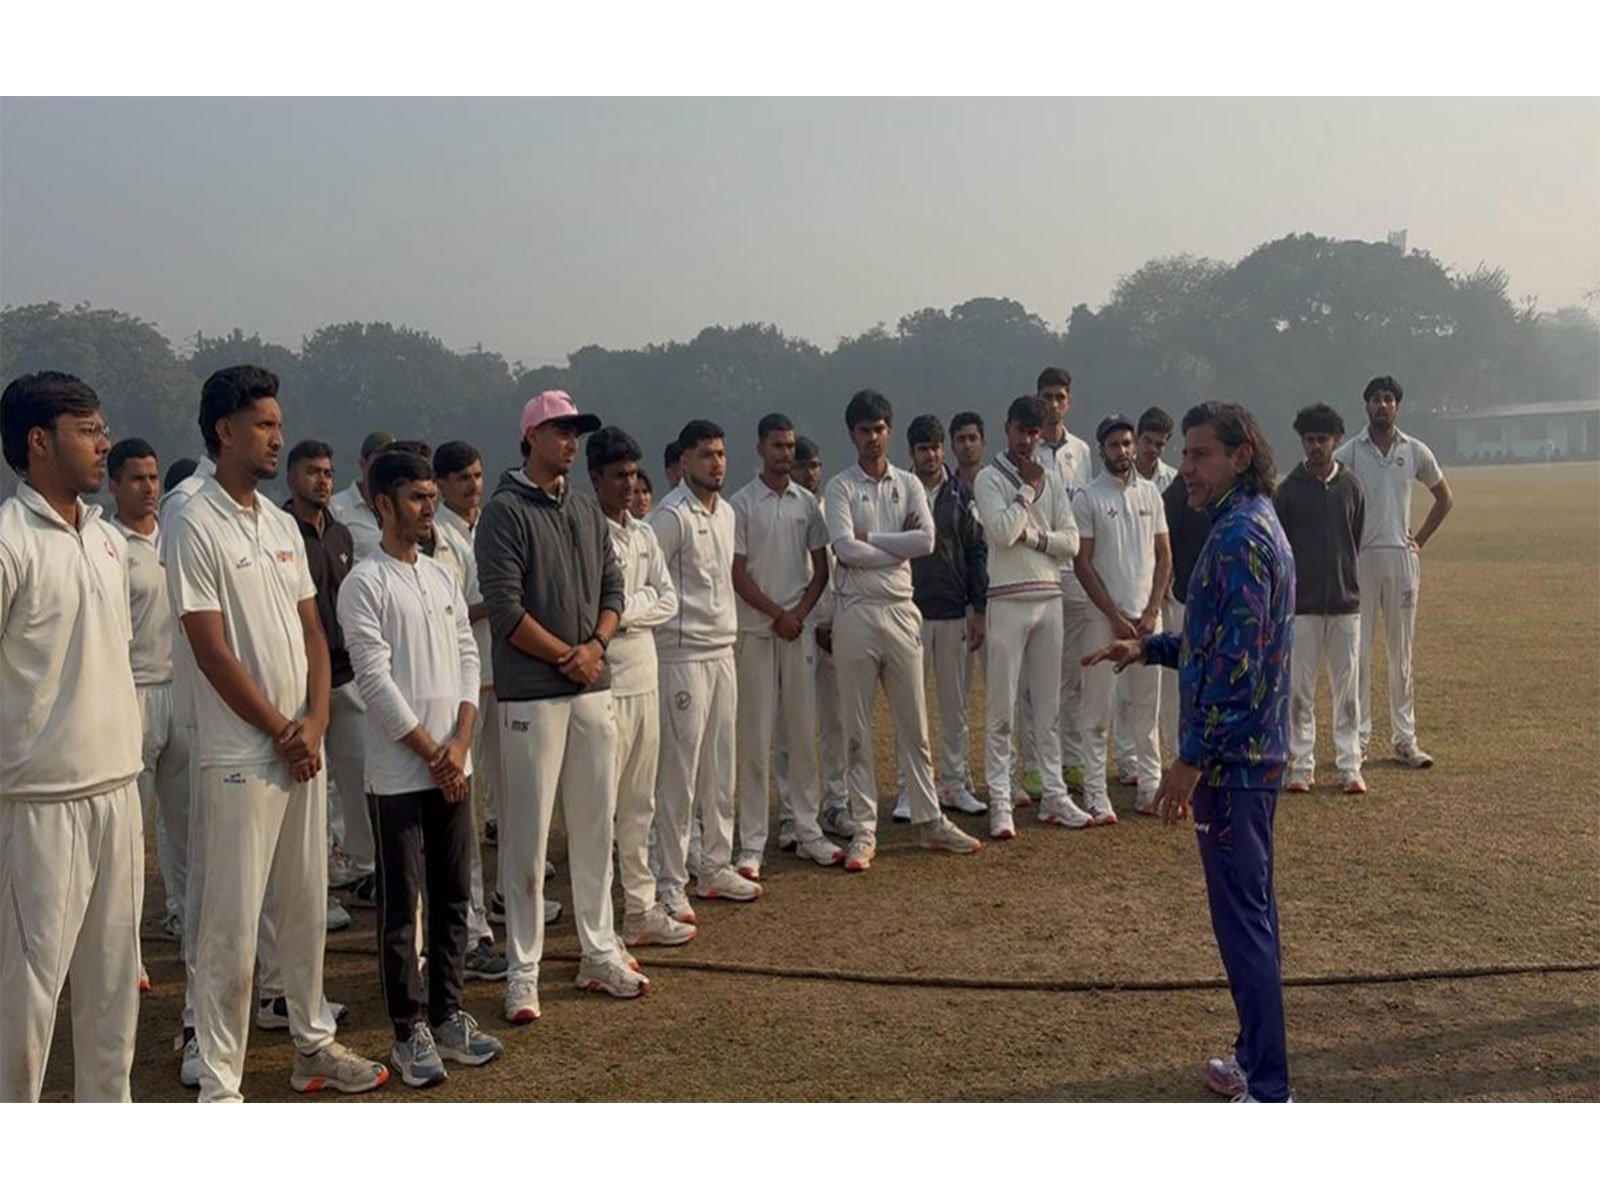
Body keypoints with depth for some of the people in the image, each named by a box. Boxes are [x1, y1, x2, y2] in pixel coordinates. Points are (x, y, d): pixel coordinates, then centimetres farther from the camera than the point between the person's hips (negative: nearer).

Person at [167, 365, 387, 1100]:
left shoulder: (282, 525, 11)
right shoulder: (195, 528, -12)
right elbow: (213, 653, -15)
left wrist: (314, 721, -4)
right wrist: (282, 732, -9)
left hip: (303, 748, 7)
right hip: (241, 756, -7)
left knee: (306, 909, 16)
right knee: (232, 926, -2)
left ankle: (312, 1045, 30)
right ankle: (218, 1085, 9)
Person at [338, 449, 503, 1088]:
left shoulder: (443, 575, 11)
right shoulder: (365, 583, -9)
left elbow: (467, 657, 9)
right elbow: (376, 680, -13)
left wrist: (460, 742, -4)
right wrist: (432, 755, -12)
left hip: (454, 765, 6)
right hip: (398, 774, -6)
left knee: (453, 898, 12)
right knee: (400, 907, 3)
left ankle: (447, 1013, 24)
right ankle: (410, 1031, 12)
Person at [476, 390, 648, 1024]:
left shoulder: (587, 509, 15)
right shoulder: (506, 510, -7)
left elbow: (612, 587, 14)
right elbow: (505, 608, -14)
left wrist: (596, 645, -4)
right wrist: (567, 656, -11)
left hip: (593, 689, 7)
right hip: (532, 693, -6)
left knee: (595, 826, 12)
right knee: (528, 835, -1)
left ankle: (599, 953, 23)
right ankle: (523, 972, 8)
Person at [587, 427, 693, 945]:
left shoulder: (643, 534, 13)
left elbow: (668, 601, 7)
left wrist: (626, 607, -8)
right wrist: (640, 606, -9)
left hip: (644, 680, 8)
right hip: (604, 683, -8)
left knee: (640, 804, 14)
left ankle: (641, 908, 23)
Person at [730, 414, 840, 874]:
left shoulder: (807, 502, 10)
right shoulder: (740, 504, -2)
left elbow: (820, 568, 10)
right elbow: (737, 574, -5)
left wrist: (799, 614, -4)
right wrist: (777, 614, -11)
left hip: (800, 628, 4)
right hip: (756, 630, -4)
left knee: (805, 732, 7)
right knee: (755, 738, -2)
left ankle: (808, 832, 16)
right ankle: (752, 844, 2)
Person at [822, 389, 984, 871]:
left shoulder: (908, 485, 9)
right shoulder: (840, 487, -1)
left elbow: (927, 540, -7)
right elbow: (845, 549, -15)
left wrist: (870, 539, -10)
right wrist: (898, 547, -7)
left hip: (901, 610, 3)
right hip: (856, 612, -3)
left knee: (914, 725, 9)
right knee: (858, 729, 3)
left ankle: (929, 821, 18)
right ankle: (864, 830, 10)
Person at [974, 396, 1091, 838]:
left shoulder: (1051, 481, 13)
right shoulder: (990, 478, -2)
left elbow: (1071, 541, 5)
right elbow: (1001, 532, -18)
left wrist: (1032, 536, -10)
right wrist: (1028, 489, -9)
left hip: (1049, 599, 5)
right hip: (1009, 601, -5)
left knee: (1049, 705, 11)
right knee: (1002, 709, -3)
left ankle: (1054, 795, 18)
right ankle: (1000, 803, 2)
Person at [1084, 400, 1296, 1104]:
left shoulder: (1239, 538, -19)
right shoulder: (1254, 525, 14)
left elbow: (1236, 662, -23)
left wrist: (1192, 759, -21)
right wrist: (1148, 648, 16)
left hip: (1231, 758, -11)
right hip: (1253, 754, 11)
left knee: (1241, 918, -4)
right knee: (1250, 908, 18)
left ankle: (1269, 1093, 3)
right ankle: (1257, 1058, 30)